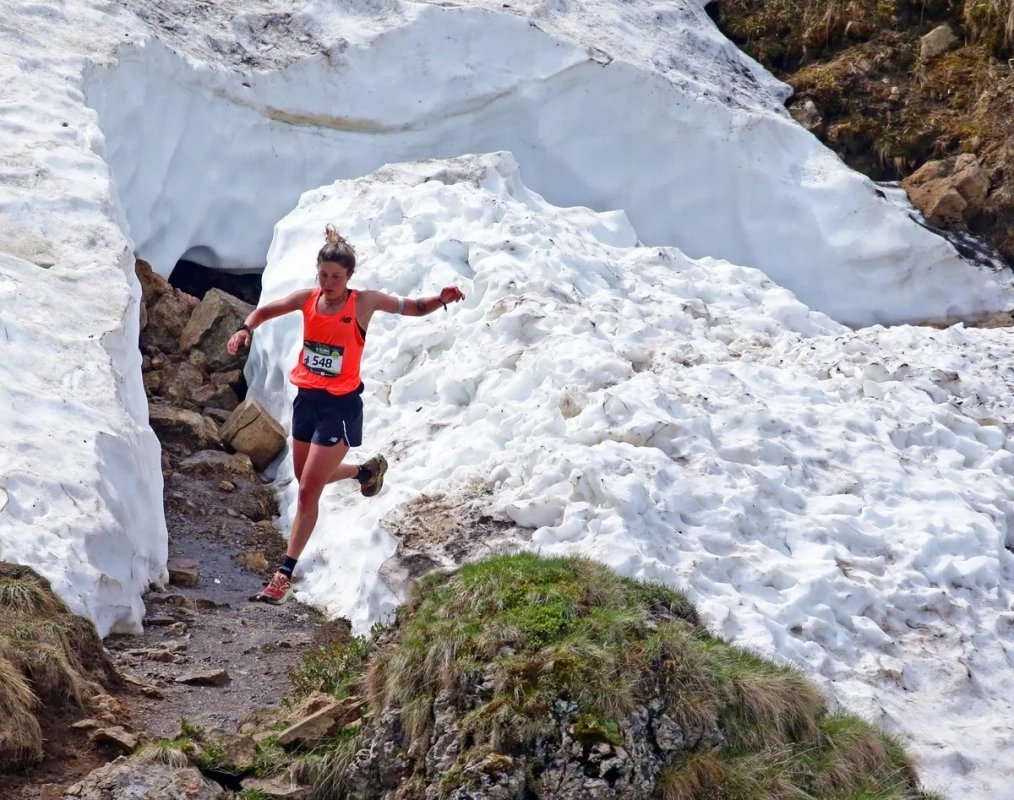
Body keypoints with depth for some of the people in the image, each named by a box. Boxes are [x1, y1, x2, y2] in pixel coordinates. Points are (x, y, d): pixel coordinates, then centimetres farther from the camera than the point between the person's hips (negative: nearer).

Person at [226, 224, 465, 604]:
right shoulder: (308, 298, 0)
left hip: (340, 406, -6)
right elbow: (266, 310, 15)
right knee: (309, 478, 24)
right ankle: (368, 470, 51)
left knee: (308, 490, -7)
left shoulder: (364, 302, -11)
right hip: (306, 400, 6)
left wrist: (441, 300, -24)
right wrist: (246, 329, -5)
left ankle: (285, 574, -1)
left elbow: (416, 308, -4)